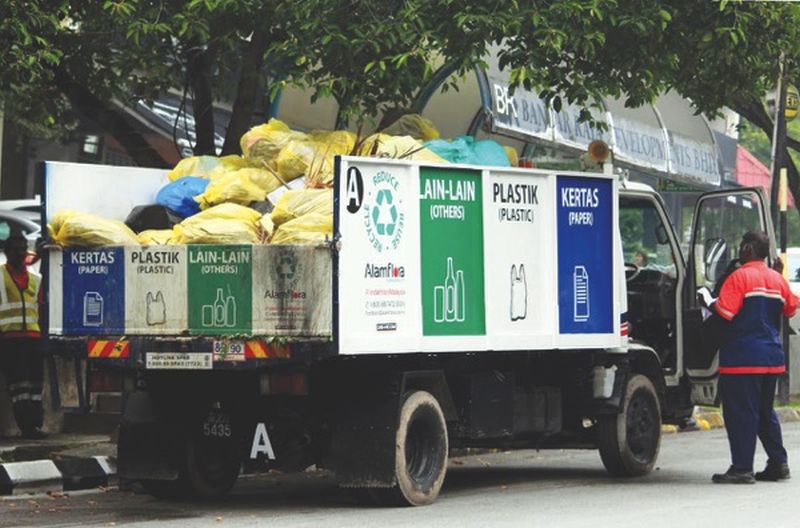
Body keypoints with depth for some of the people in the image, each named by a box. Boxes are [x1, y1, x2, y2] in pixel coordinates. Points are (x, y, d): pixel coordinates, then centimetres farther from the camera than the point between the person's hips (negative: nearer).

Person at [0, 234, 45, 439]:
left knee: (35, 380, 3)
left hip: (33, 335, 5)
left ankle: (35, 424, 7)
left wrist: (44, 333, 16)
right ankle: (26, 426, -12)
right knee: (18, 382, -9)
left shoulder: (35, 279, 19)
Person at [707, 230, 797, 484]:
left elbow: (725, 311, -20)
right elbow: (791, 308, 20)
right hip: (772, 358, 7)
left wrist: (711, 303, -1)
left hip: (742, 358, -7)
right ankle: (778, 463, 18)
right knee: (765, 412, 18)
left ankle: (741, 468, -6)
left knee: (741, 413, -4)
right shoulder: (778, 279, 9)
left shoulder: (739, 277, -12)